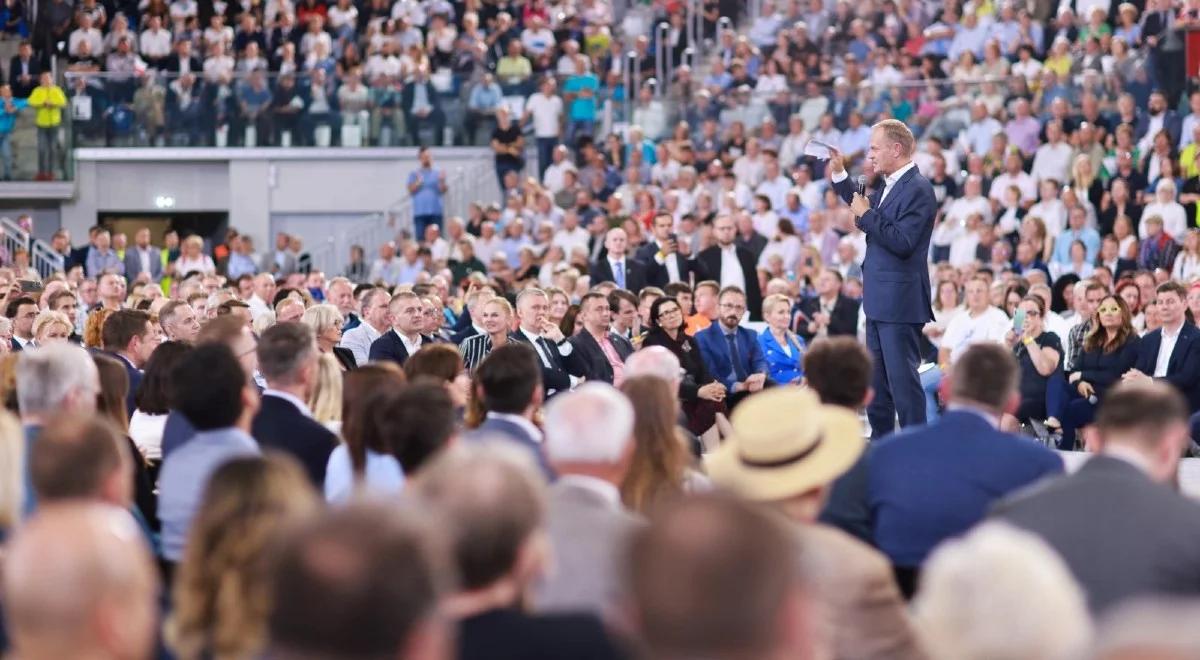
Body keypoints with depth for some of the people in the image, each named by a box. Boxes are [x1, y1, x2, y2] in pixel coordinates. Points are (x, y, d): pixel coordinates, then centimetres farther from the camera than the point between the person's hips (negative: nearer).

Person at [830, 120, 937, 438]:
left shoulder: (918, 189, -17)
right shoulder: (889, 186, 12)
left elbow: (902, 242, -24)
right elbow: (862, 206, 29)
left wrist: (867, 214, -18)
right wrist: (839, 174, 21)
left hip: (900, 301, -10)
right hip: (879, 300, 10)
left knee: (902, 378, -7)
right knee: (876, 380, 17)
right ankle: (881, 440, 27)